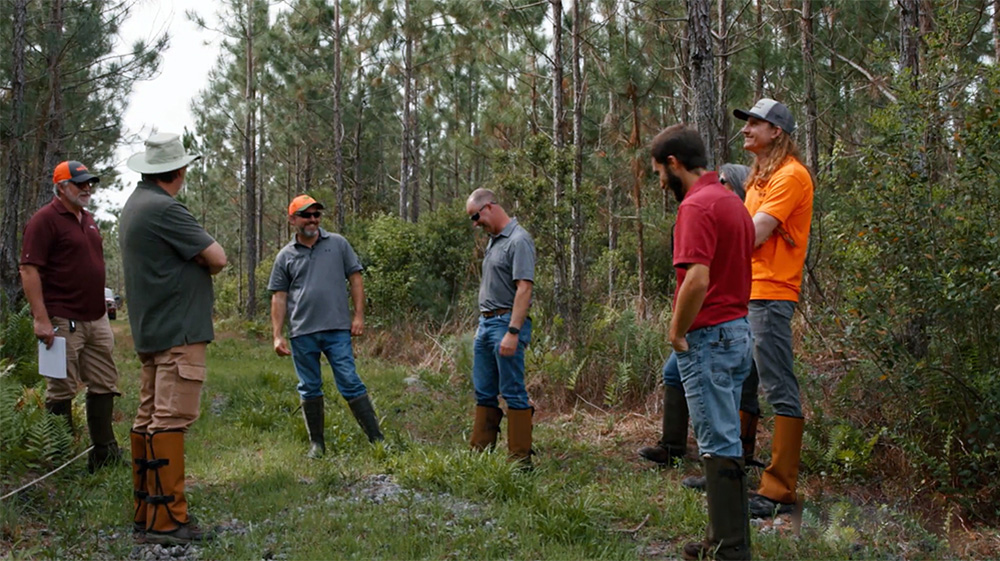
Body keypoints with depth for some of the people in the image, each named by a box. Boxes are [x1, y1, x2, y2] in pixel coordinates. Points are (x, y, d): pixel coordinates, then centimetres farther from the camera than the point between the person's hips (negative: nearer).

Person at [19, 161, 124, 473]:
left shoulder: (87, 220, 16)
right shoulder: (46, 220, -10)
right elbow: (29, 270, -16)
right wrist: (41, 319, -21)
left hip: (96, 319, 9)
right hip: (63, 321, -9)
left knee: (104, 384, 11)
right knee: (61, 390, 0)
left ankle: (105, 455, 19)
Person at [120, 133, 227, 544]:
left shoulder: (133, 206, 16)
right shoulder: (164, 209, -15)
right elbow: (217, 258, -15)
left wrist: (195, 266, 4)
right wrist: (204, 263, 6)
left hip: (150, 330, 10)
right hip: (178, 330, -10)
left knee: (149, 418, 12)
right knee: (171, 419, -11)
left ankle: (145, 511, 18)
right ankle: (166, 518, -11)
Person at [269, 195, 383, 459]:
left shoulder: (338, 244, 6)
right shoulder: (285, 256, 8)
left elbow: (355, 278, 7)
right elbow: (279, 298, 8)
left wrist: (359, 315, -2)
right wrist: (277, 336, 2)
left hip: (337, 329, -2)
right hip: (302, 333, 2)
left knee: (350, 383, -4)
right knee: (309, 389, 8)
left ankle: (376, 439, 0)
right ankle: (317, 444, 18)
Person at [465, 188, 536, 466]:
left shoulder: (518, 240, -13)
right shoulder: (493, 240, 16)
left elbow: (524, 289, -20)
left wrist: (513, 332, -25)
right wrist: (485, 324, 16)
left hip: (507, 323, -9)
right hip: (485, 322, 10)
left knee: (513, 393, -5)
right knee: (484, 393, 12)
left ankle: (521, 459, 1)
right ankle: (480, 452, 18)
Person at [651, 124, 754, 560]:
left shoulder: (696, 206, -17)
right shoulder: (732, 201, 14)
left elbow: (697, 278, -27)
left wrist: (677, 332, -15)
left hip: (708, 338, -10)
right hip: (738, 331, 10)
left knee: (719, 446, -4)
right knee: (725, 440, 16)